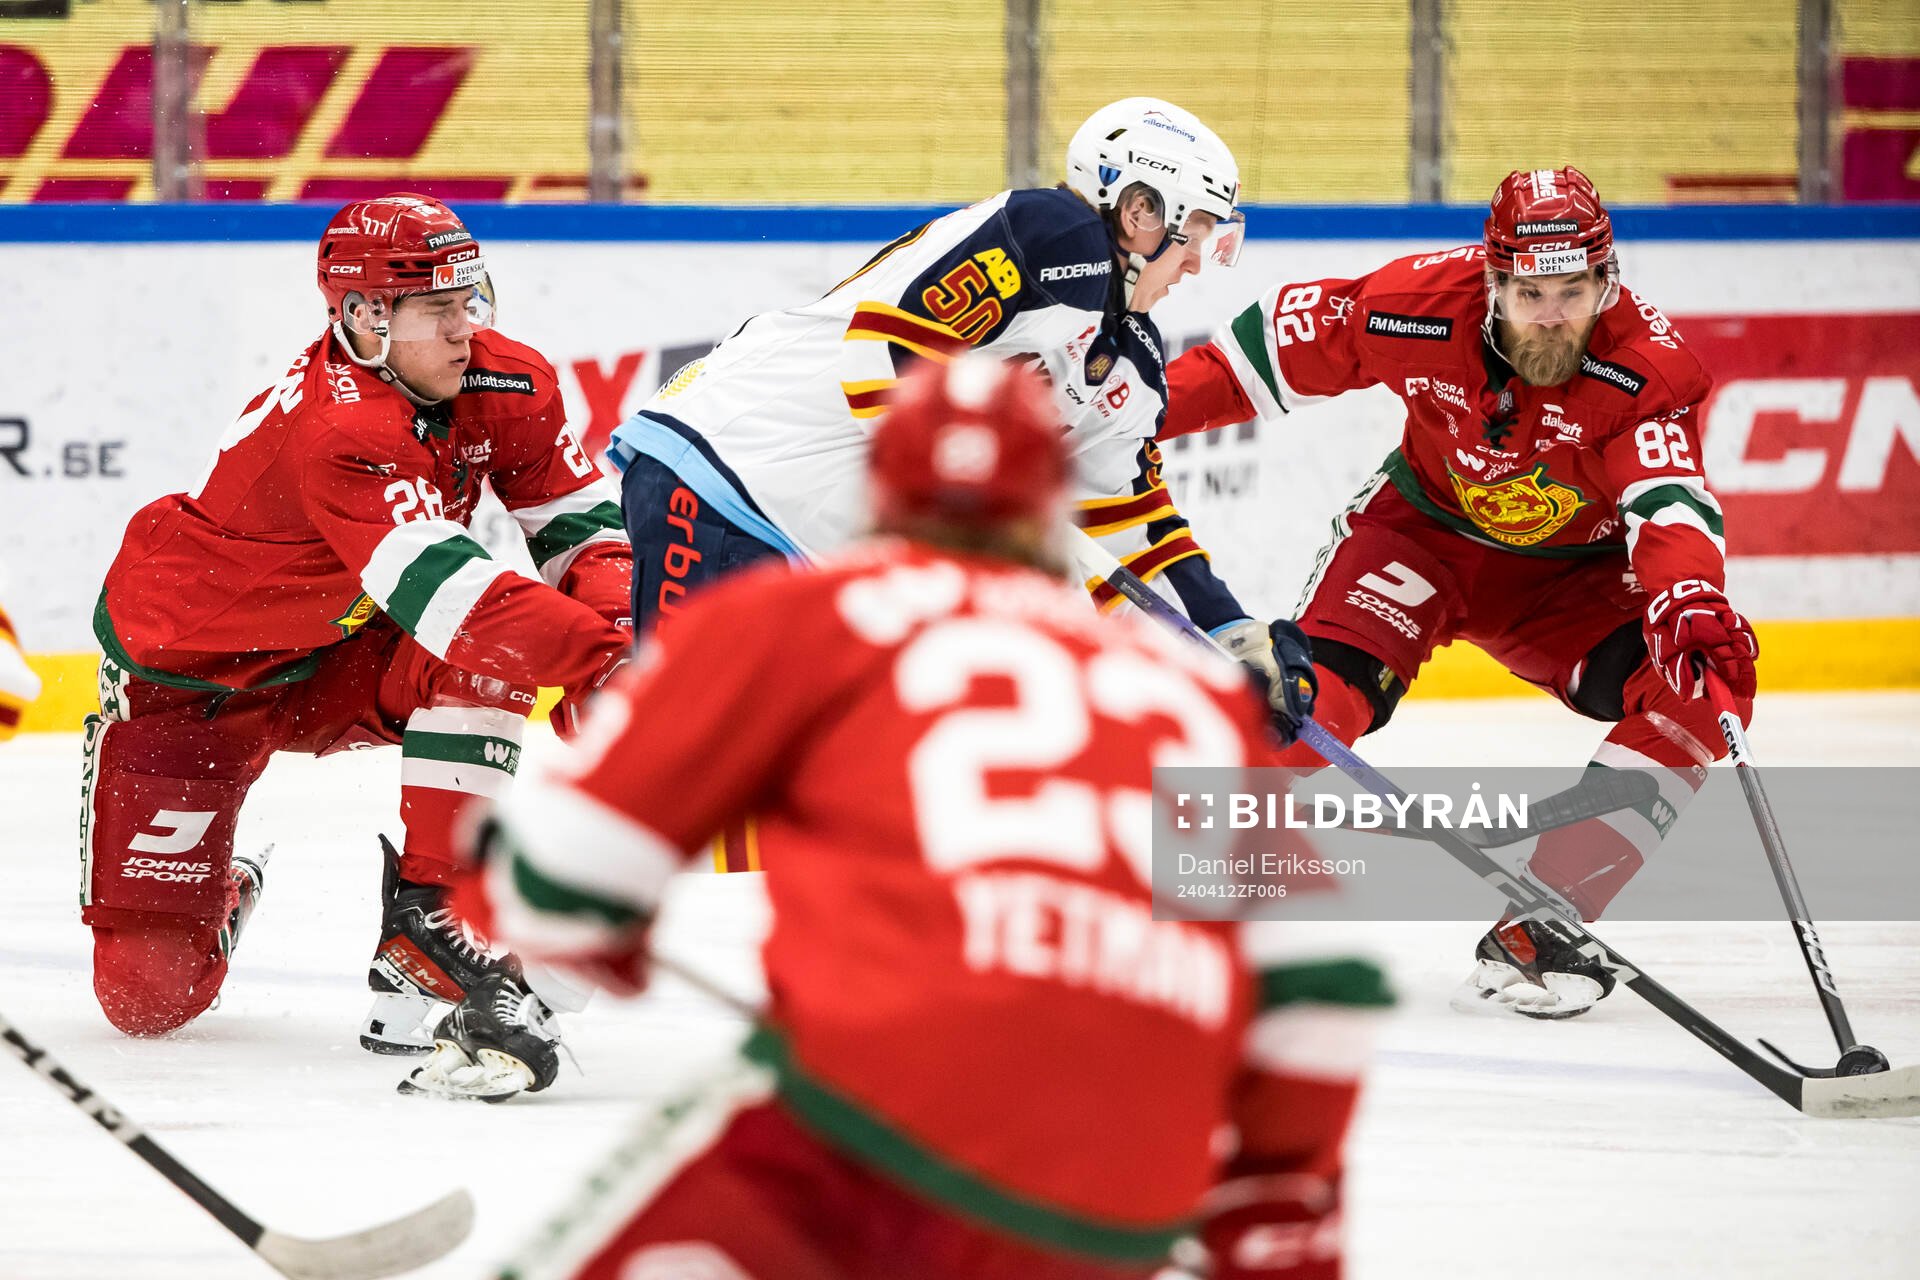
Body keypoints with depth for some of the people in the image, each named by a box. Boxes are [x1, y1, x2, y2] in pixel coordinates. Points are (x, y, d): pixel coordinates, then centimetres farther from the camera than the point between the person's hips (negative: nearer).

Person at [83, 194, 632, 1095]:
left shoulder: (505, 385, -13)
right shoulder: (332, 428, -36)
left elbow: (580, 522, -7)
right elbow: (439, 589, -45)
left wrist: (616, 627, -29)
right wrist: (602, 660, -50)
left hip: (332, 660, 6)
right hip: (188, 681, -6)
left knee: (485, 660, -27)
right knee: (150, 991, -9)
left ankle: (427, 920, -17)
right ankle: (210, 899, 29)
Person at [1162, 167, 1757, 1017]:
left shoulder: (1646, 365, -29)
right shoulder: (1420, 307, -26)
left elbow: (1669, 503, -40)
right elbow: (1285, 338, -10)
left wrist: (1690, 603, -61)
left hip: (1571, 567, 1)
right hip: (1425, 528, 0)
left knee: (1692, 699, -22)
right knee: (1313, 689, -25)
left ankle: (1530, 938, -20)